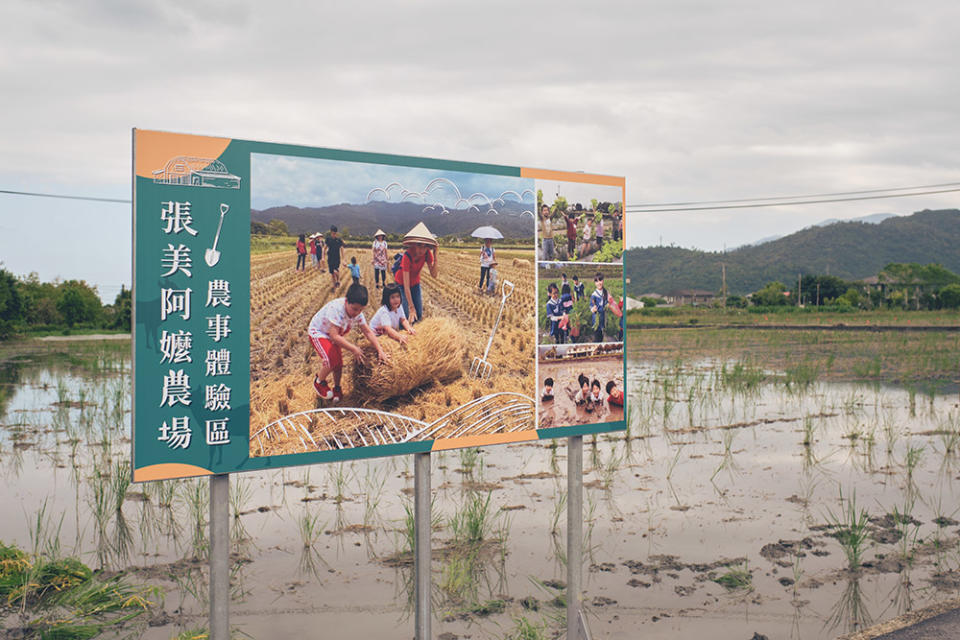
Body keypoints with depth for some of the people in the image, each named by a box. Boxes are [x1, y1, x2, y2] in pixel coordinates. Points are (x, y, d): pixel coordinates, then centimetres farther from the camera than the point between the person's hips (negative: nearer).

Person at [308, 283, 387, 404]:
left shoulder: (357, 313, -17)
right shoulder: (336, 308, -38)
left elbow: (368, 332, -9)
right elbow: (334, 336, -40)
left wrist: (380, 351, -18)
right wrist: (354, 349, -36)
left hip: (335, 335, 6)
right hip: (317, 332, -6)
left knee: (339, 363, 0)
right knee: (331, 361, -23)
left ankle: (337, 388, 26)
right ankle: (319, 382, 5)